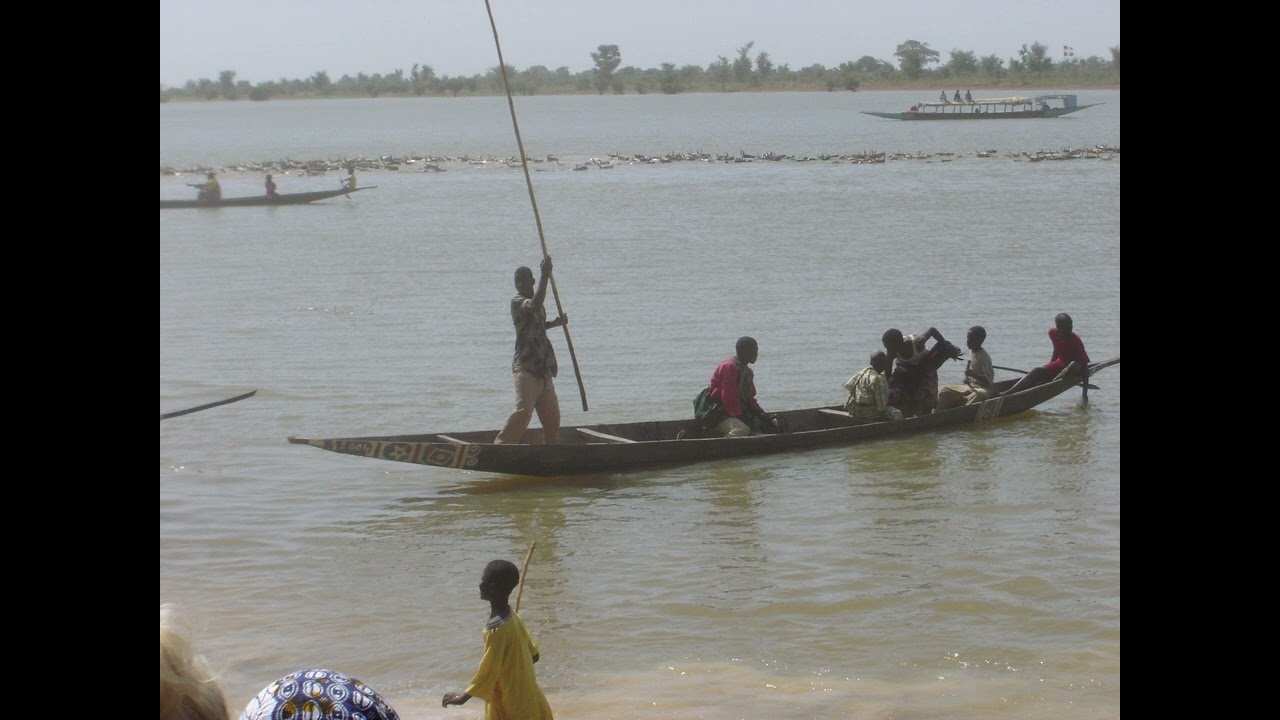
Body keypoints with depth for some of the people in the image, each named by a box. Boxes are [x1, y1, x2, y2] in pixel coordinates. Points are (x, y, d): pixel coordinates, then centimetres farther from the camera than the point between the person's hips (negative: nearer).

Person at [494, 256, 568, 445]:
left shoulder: (536, 302, 15)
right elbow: (534, 305, -33)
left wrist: (556, 323, 16)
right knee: (523, 410, -24)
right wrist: (545, 275, -28)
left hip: (543, 368, 8)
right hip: (525, 367, -8)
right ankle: (500, 445, -25)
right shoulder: (517, 302, -10)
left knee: (551, 415, 14)